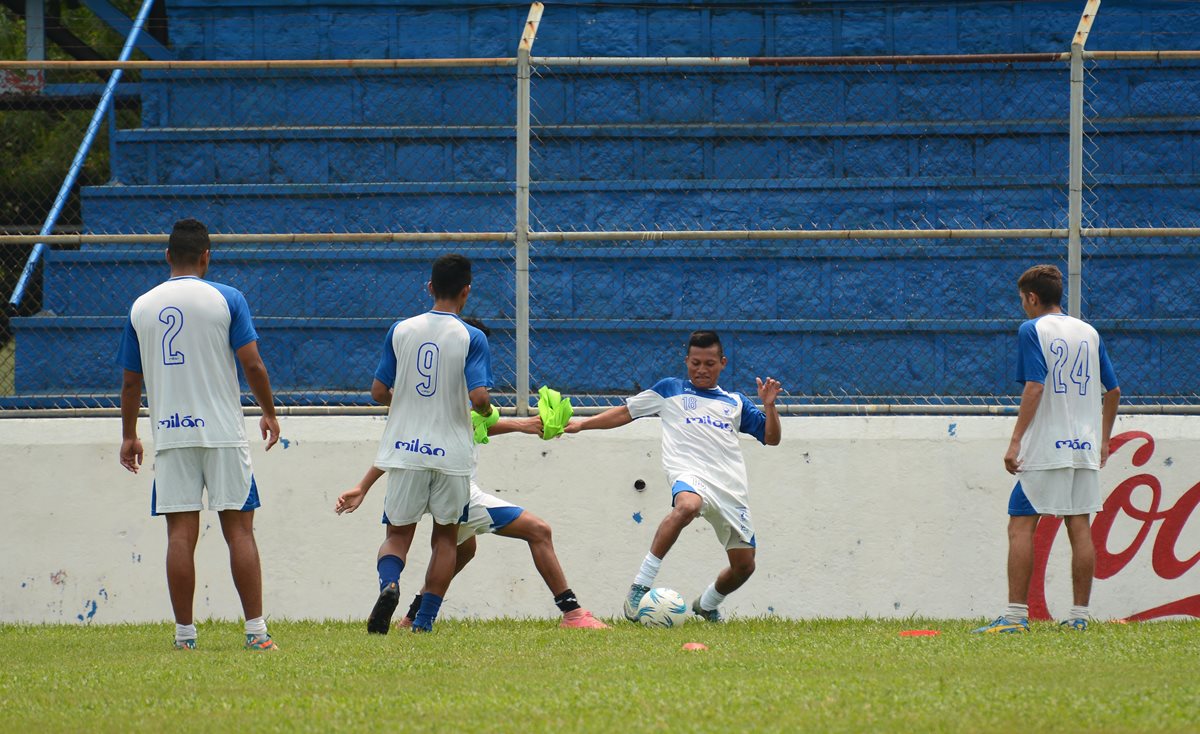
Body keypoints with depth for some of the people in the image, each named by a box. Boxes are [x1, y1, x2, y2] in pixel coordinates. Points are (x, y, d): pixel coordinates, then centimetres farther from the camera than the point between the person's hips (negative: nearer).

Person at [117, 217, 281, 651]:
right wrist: (269, 414, 7)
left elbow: (131, 381, 11)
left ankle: (184, 632, -2)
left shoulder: (141, 307, 7)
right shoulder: (227, 299, -1)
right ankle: (256, 631, -4)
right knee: (239, 529, 0)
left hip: (170, 436, 2)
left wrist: (129, 436, 21)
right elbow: (252, 363, -7)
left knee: (181, 534, 1)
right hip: (222, 432, -2)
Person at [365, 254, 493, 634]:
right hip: (451, 453, -1)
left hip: (405, 451, 1)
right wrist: (489, 413, 6)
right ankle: (424, 620, 8)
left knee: (398, 533, 10)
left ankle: (389, 584, -22)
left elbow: (379, 391, 5)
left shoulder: (400, 331, 1)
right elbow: (479, 396, -17)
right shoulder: (471, 338, -7)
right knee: (446, 536, 15)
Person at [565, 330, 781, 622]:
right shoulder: (670, 389, 19)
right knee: (687, 506, -42)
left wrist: (769, 405, 5)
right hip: (690, 474, -4)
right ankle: (641, 585, -38)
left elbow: (771, 438, 22)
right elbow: (626, 412, 22)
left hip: (731, 487, 4)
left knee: (744, 565, 1)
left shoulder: (735, 401, 24)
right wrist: (581, 424, 15)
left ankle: (707, 604, 34)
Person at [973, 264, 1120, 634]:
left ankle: (1016, 614, -12)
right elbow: (1113, 391, 17)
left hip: (1044, 448, -6)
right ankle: (1079, 616, 5)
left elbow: (1034, 387, -14)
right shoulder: (1089, 333, 14)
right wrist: (1103, 441, 25)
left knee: (1021, 526, -5)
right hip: (1085, 448, 6)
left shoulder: (1032, 330, -4)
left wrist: (1016, 441, -15)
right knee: (1079, 527, 6)